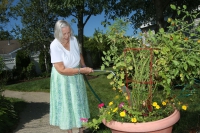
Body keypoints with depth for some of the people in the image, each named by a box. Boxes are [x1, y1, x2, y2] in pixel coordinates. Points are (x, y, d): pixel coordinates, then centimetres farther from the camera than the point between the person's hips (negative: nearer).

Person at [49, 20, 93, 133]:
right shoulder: (55, 46, -24)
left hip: (76, 77, 5)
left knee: (79, 103, 13)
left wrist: (84, 67, 6)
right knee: (66, 104, 6)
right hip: (63, 79, -5)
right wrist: (81, 70, -25)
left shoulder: (73, 39, -9)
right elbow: (62, 70, -26)